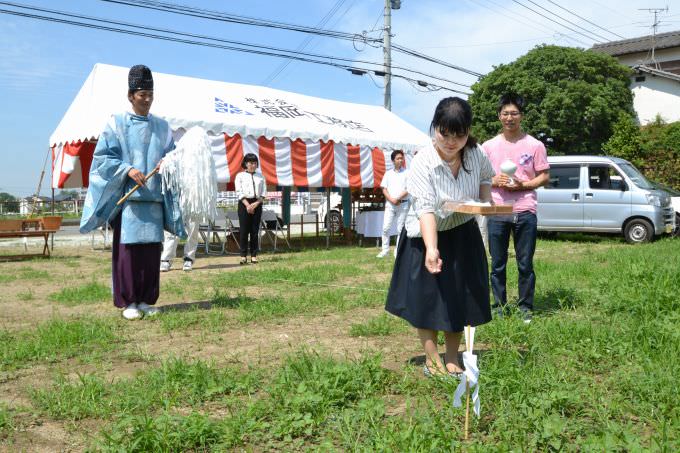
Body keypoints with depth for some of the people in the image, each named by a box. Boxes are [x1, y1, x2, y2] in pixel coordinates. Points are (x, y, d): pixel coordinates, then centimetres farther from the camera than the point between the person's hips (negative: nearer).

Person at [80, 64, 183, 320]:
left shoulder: (161, 127, 15)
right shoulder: (117, 124, 4)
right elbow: (103, 157, 0)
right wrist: (127, 169, -15)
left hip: (154, 197, 4)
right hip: (127, 196, -3)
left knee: (151, 249, 3)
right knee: (128, 248, -5)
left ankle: (145, 300, 12)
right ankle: (128, 302, 4)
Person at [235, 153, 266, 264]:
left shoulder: (260, 177, 12)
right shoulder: (240, 176, 6)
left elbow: (263, 194, 6)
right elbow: (239, 192, -2)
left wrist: (255, 204, -9)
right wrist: (247, 205, -12)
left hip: (257, 204, 2)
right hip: (244, 203, -2)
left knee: (255, 230, 2)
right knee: (243, 230, -3)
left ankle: (254, 255, 8)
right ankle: (243, 255, 3)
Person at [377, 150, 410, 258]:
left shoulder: (407, 173, 3)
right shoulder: (388, 173, 10)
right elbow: (384, 189, 6)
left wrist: (398, 199, -12)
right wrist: (392, 199, -9)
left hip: (403, 204, -2)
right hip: (390, 204, 2)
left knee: (400, 229, 1)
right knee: (386, 228, -3)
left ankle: (398, 251, 7)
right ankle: (385, 250, 5)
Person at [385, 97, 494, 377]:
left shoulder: (475, 155, -12)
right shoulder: (422, 163, -27)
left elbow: (486, 176, 11)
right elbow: (425, 209, -35)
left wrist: (485, 198, -10)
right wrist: (431, 249, -47)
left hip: (463, 237, 4)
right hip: (427, 238, -4)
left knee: (460, 299, 10)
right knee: (426, 299, 2)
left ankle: (452, 358, 26)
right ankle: (432, 360, 18)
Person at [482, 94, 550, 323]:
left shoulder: (534, 145, 2)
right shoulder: (488, 146, 7)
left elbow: (545, 176, 3)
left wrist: (523, 185, -13)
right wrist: (494, 181, -10)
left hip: (525, 212, -1)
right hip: (496, 212, 1)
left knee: (525, 264, 4)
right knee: (497, 264, 7)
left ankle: (526, 307, 17)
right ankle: (499, 307, 18)